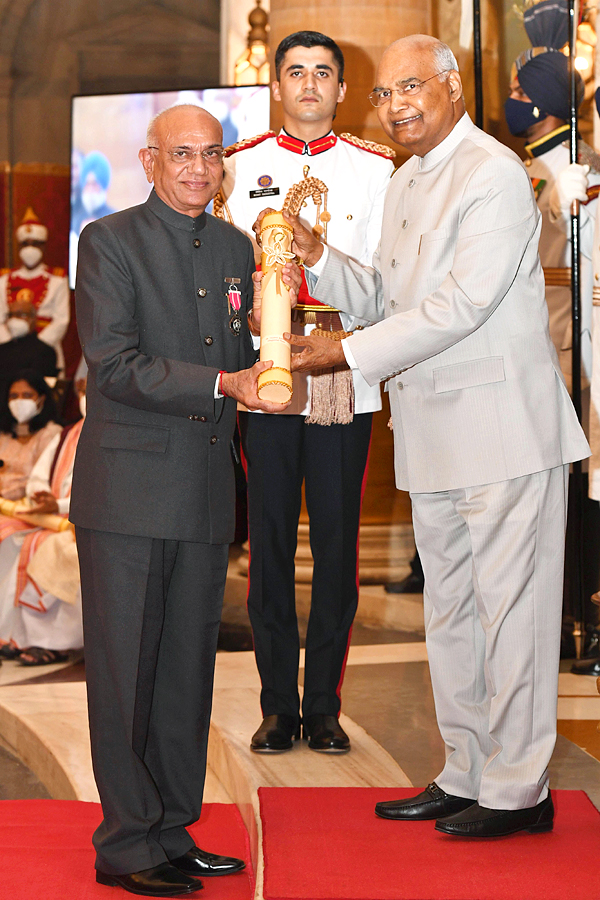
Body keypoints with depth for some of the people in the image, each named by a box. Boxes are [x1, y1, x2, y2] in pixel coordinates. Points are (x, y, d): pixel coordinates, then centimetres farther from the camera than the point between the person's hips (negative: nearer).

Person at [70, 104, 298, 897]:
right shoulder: (109, 241, -4)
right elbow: (113, 364, -14)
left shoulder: (235, 247, 15)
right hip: (128, 488, -6)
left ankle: (174, 833, 21)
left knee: (189, 669, 11)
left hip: (206, 493, 6)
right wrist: (222, 383, -21)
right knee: (125, 671, -1)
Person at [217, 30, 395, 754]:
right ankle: (278, 706, 14)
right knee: (270, 540, 3)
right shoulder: (240, 165, 11)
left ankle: (324, 706, 14)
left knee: (337, 544, 3)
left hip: (345, 376, 0)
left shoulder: (375, 167, 8)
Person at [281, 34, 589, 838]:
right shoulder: (406, 184, 16)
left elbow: (462, 304, -19)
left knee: (508, 607, -2)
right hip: (433, 435, 9)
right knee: (450, 610, 14)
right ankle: (466, 777, 25)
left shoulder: (495, 176, -12)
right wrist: (318, 258, 1)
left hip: (502, 428, -9)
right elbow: (388, 299, 18)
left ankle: (519, 790, 8)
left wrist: (347, 353, -18)